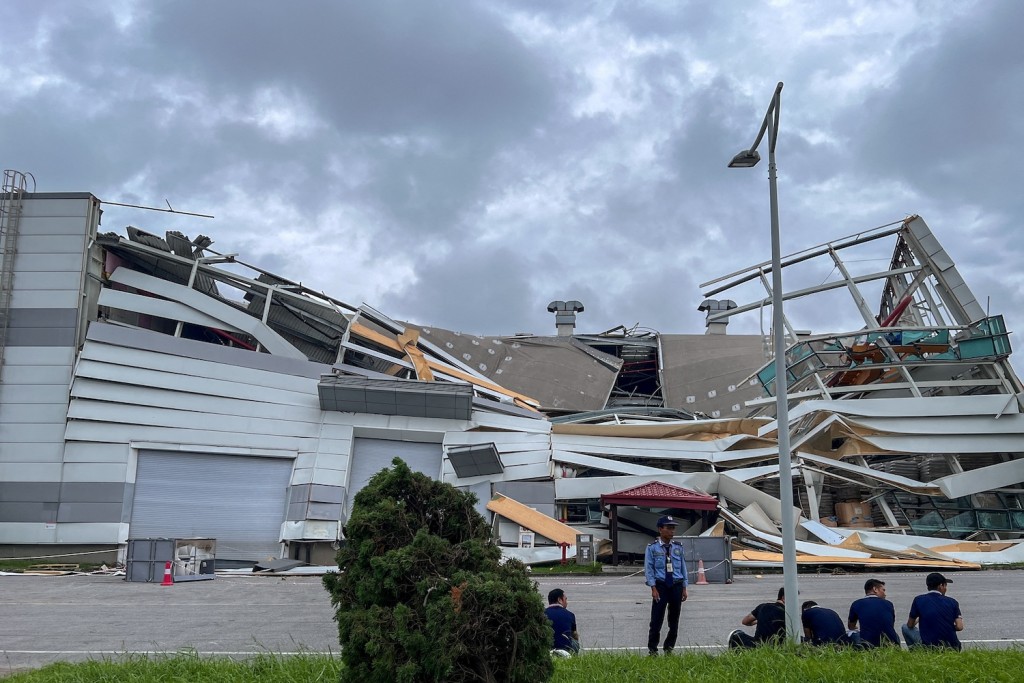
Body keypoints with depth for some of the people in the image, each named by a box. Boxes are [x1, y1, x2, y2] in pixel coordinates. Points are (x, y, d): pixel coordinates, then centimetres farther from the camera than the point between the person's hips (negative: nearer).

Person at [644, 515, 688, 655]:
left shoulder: (678, 547, 7)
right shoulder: (652, 548, -4)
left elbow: (683, 567, 10)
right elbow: (649, 569, -5)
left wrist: (684, 588, 7)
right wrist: (653, 588, -12)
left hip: (676, 586, 3)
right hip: (660, 585, -3)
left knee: (674, 619, 10)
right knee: (657, 619, -3)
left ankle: (669, 647, 23)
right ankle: (652, 649, 8)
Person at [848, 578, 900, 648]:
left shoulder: (857, 604, 7)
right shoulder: (889, 604, 10)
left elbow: (851, 627, 26)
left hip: (868, 645, -3)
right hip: (891, 645, 3)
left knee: (852, 635, 27)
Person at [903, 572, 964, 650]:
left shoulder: (919, 600, -4)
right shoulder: (952, 602, 0)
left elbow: (910, 625, 4)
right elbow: (959, 627, -6)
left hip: (929, 647, -4)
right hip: (952, 649, 4)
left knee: (905, 627, 19)